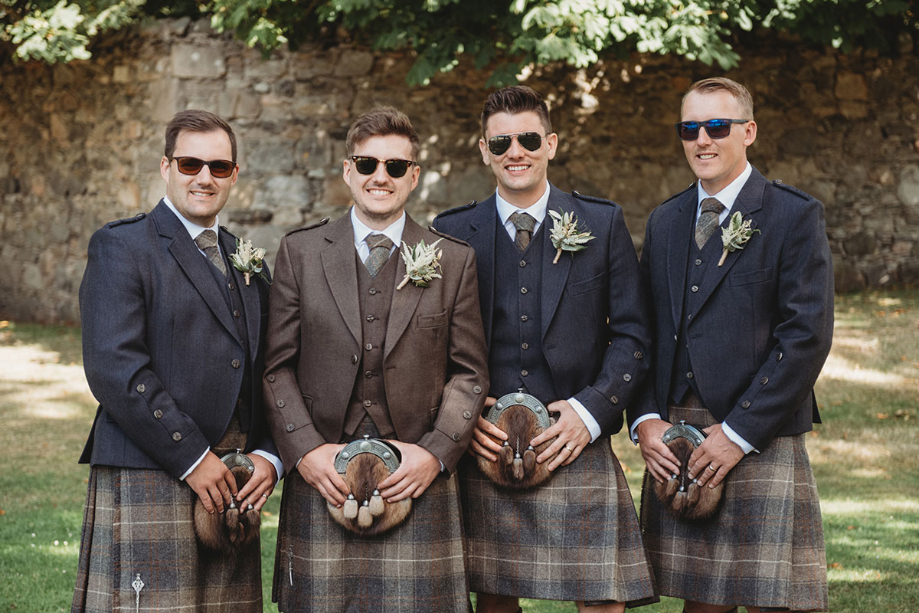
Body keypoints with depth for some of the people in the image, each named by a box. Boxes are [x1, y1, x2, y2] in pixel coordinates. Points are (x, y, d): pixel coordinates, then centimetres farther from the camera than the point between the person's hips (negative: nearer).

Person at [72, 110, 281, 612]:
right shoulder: (121, 247, -2)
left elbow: (265, 373, 19)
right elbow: (113, 368, -13)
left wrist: (268, 456, 1)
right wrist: (192, 458, -15)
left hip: (231, 486, 6)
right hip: (146, 489, -6)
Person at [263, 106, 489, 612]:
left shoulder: (454, 261, 8)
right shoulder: (300, 252, 8)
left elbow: (469, 373, 7)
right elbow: (278, 366, 5)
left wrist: (436, 452, -7)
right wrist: (305, 450, -7)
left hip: (417, 480, 0)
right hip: (321, 478, 0)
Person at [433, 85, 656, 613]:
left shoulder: (602, 224, 5)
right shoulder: (452, 232, 6)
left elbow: (632, 334, 3)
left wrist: (591, 410, -9)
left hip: (579, 451, -1)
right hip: (485, 453, 1)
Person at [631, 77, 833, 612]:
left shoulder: (795, 216, -2)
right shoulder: (665, 221, 16)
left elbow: (808, 336, -9)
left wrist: (739, 432, -13)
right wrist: (645, 420, -1)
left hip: (759, 443, -5)